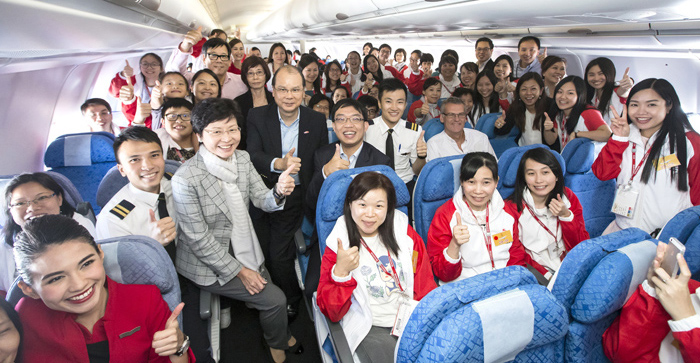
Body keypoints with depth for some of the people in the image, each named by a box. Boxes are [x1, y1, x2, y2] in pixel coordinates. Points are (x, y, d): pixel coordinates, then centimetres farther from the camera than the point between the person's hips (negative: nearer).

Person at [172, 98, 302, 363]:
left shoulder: (242, 158, -4)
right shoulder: (185, 179, -25)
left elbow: (263, 201, -3)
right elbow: (198, 239, -21)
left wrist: (279, 192, -28)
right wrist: (239, 271, -16)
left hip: (247, 251, 6)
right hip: (209, 264, -6)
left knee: (263, 292, 18)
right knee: (274, 299, -6)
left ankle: (277, 334, 52)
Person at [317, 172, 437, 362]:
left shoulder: (405, 232, 2)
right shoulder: (338, 245, -5)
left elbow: (426, 286, 7)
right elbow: (331, 311, -5)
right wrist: (340, 272, -21)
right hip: (370, 327, -2)